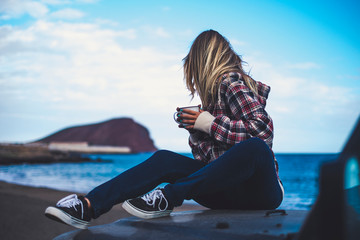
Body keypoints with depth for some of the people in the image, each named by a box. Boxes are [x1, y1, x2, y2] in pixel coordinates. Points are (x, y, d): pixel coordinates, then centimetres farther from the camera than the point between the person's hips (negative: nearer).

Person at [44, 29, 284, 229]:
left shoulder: (231, 81, -4)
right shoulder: (219, 88, 18)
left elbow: (262, 130, -20)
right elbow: (207, 159, 14)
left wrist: (210, 124, -14)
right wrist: (195, 126, 0)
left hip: (263, 192, -7)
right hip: (233, 193, 7)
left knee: (254, 147, -38)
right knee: (164, 159, -9)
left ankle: (168, 197, -34)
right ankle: (89, 206, -21)